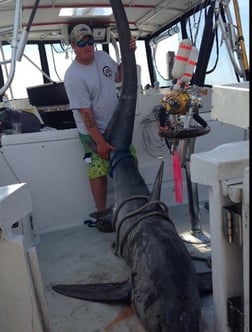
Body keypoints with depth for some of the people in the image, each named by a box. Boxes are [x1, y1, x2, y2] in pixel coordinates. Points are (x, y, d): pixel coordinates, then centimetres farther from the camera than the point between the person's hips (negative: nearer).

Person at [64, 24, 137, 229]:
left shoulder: (102, 56, -1)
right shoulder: (73, 76, -21)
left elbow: (118, 77, 18)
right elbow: (85, 113, -23)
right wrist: (100, 142, -22)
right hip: (93, 132, -7)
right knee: (99, 171, -2)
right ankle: (102, 214, 16)